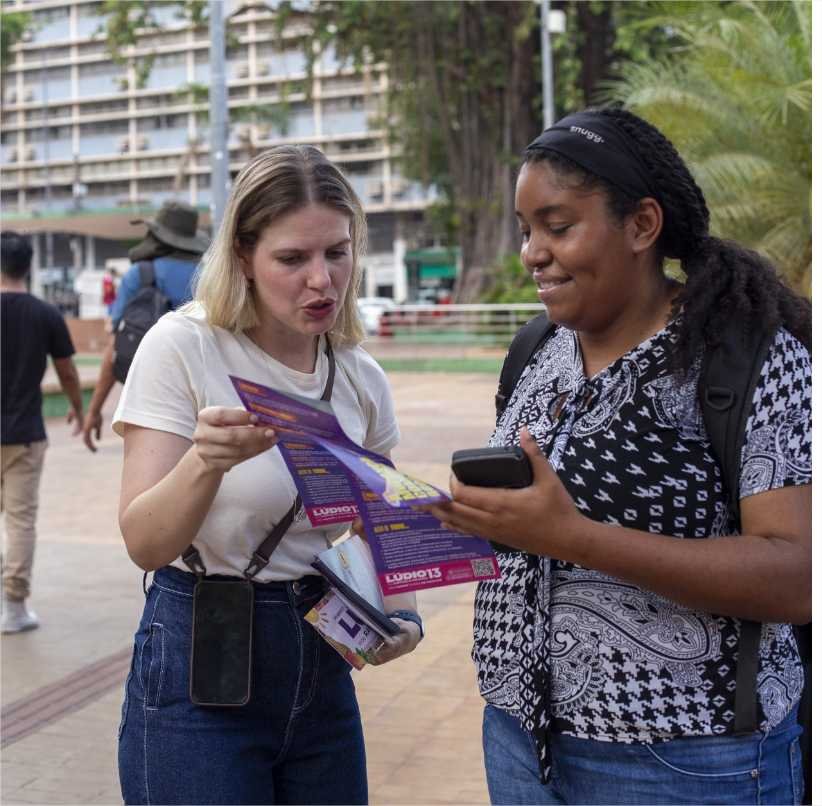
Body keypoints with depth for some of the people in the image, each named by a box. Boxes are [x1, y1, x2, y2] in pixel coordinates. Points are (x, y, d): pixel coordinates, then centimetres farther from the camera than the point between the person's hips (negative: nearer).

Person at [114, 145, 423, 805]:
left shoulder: (363, 378, 0)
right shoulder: (183, 347, -14)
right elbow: (145, 544, -19)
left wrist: (399, 611, -9)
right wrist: (207, 460, -37)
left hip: (322, 661, 5)